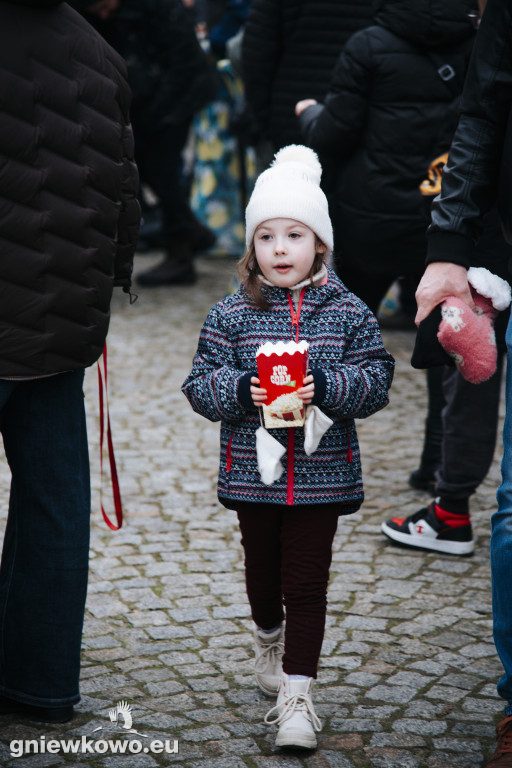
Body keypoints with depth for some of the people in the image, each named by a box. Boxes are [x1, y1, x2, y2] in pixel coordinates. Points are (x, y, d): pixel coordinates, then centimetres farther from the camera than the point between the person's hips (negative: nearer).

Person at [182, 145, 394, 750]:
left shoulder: (347, 312, -2)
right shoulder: (231, 314, -2)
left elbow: (376, 379, -3)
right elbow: (200, 385, -1)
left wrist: (327, 386, -20)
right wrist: (240, 390, -21)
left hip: (322, 473, -1)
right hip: (253, 470, 2)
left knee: (306, 583, -2)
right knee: (262, 570, 19)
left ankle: (296, 694, 3)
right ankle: (268, 636, 50)